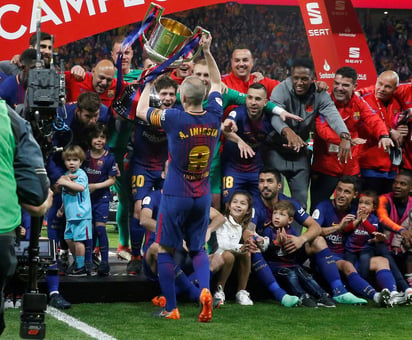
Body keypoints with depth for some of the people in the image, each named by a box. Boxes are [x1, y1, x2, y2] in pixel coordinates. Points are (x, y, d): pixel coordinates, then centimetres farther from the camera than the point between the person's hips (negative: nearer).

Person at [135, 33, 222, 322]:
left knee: (166, 249, 9)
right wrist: (207, 52, 14)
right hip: (203, 197, 4)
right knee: (198, 249, 16)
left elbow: (141, 111, 2)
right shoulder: (214, 117, -4)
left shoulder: (174, 118, -16)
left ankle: (171, 308, 9)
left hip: (175, 196, -4)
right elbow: (217, 84, 15)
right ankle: (205, 289, -12)